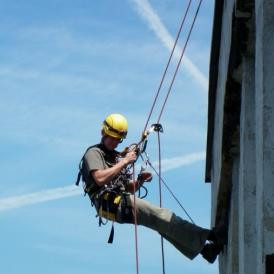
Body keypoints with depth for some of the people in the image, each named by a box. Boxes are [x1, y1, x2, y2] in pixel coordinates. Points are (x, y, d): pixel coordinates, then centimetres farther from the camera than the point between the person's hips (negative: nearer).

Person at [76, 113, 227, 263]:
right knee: (159, 215, -22)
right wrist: (124, 162, -14)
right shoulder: (93, 153, 5)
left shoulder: (117, 157, 29)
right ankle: (205, 237, -30)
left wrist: (140, 181, 2)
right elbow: (100, 179, -16)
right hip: (109, 204, -8)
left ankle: (202, 247, -20)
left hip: (122, 203, 8)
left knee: (160, 221, -11)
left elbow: (129, 189, 23)